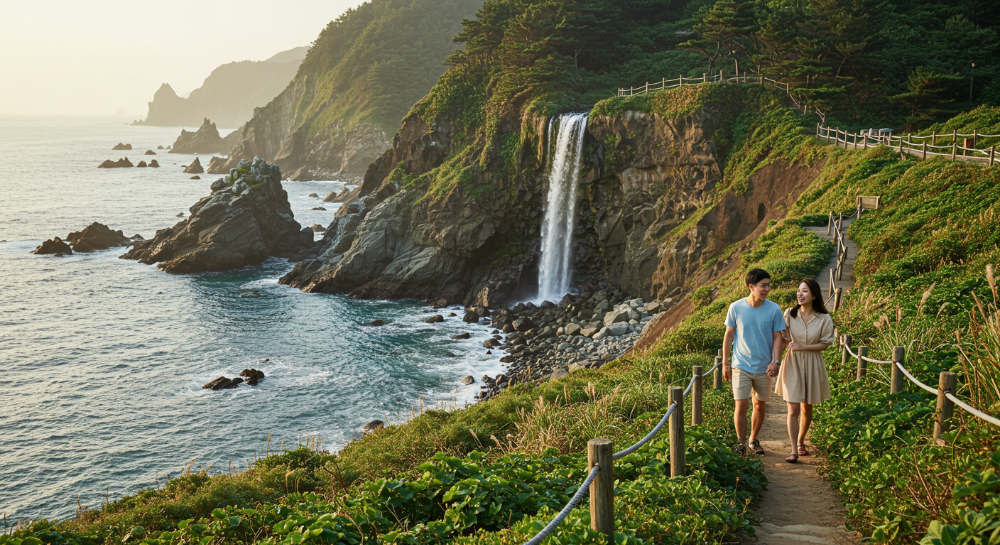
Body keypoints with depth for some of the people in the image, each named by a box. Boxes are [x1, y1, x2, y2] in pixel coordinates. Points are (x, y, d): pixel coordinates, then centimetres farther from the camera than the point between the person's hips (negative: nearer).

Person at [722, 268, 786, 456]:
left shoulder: (774, 309, -5)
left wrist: (775, 361, -12)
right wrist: (725, 363, 3)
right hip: (741, 366, -2)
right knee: (741, 405, -9)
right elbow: (729, 335, 2)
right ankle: (741, 443, 5)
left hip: (764, 368, 2)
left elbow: (777, 337, 1)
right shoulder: (736, 308, -6)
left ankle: (753, 439, 31)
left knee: (760, 405, 12)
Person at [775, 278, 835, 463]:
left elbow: (825, 344, -4)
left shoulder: (824, 319, -6)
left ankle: (800, 442, 35)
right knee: (793, 409, -7)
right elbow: (783, 340, 3)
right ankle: (793, 451, -5)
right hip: (792, 364, -1)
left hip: (812, 365, 1)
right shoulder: (789, 314, -3)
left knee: (807, 409, 13)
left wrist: (803, 347, -15)